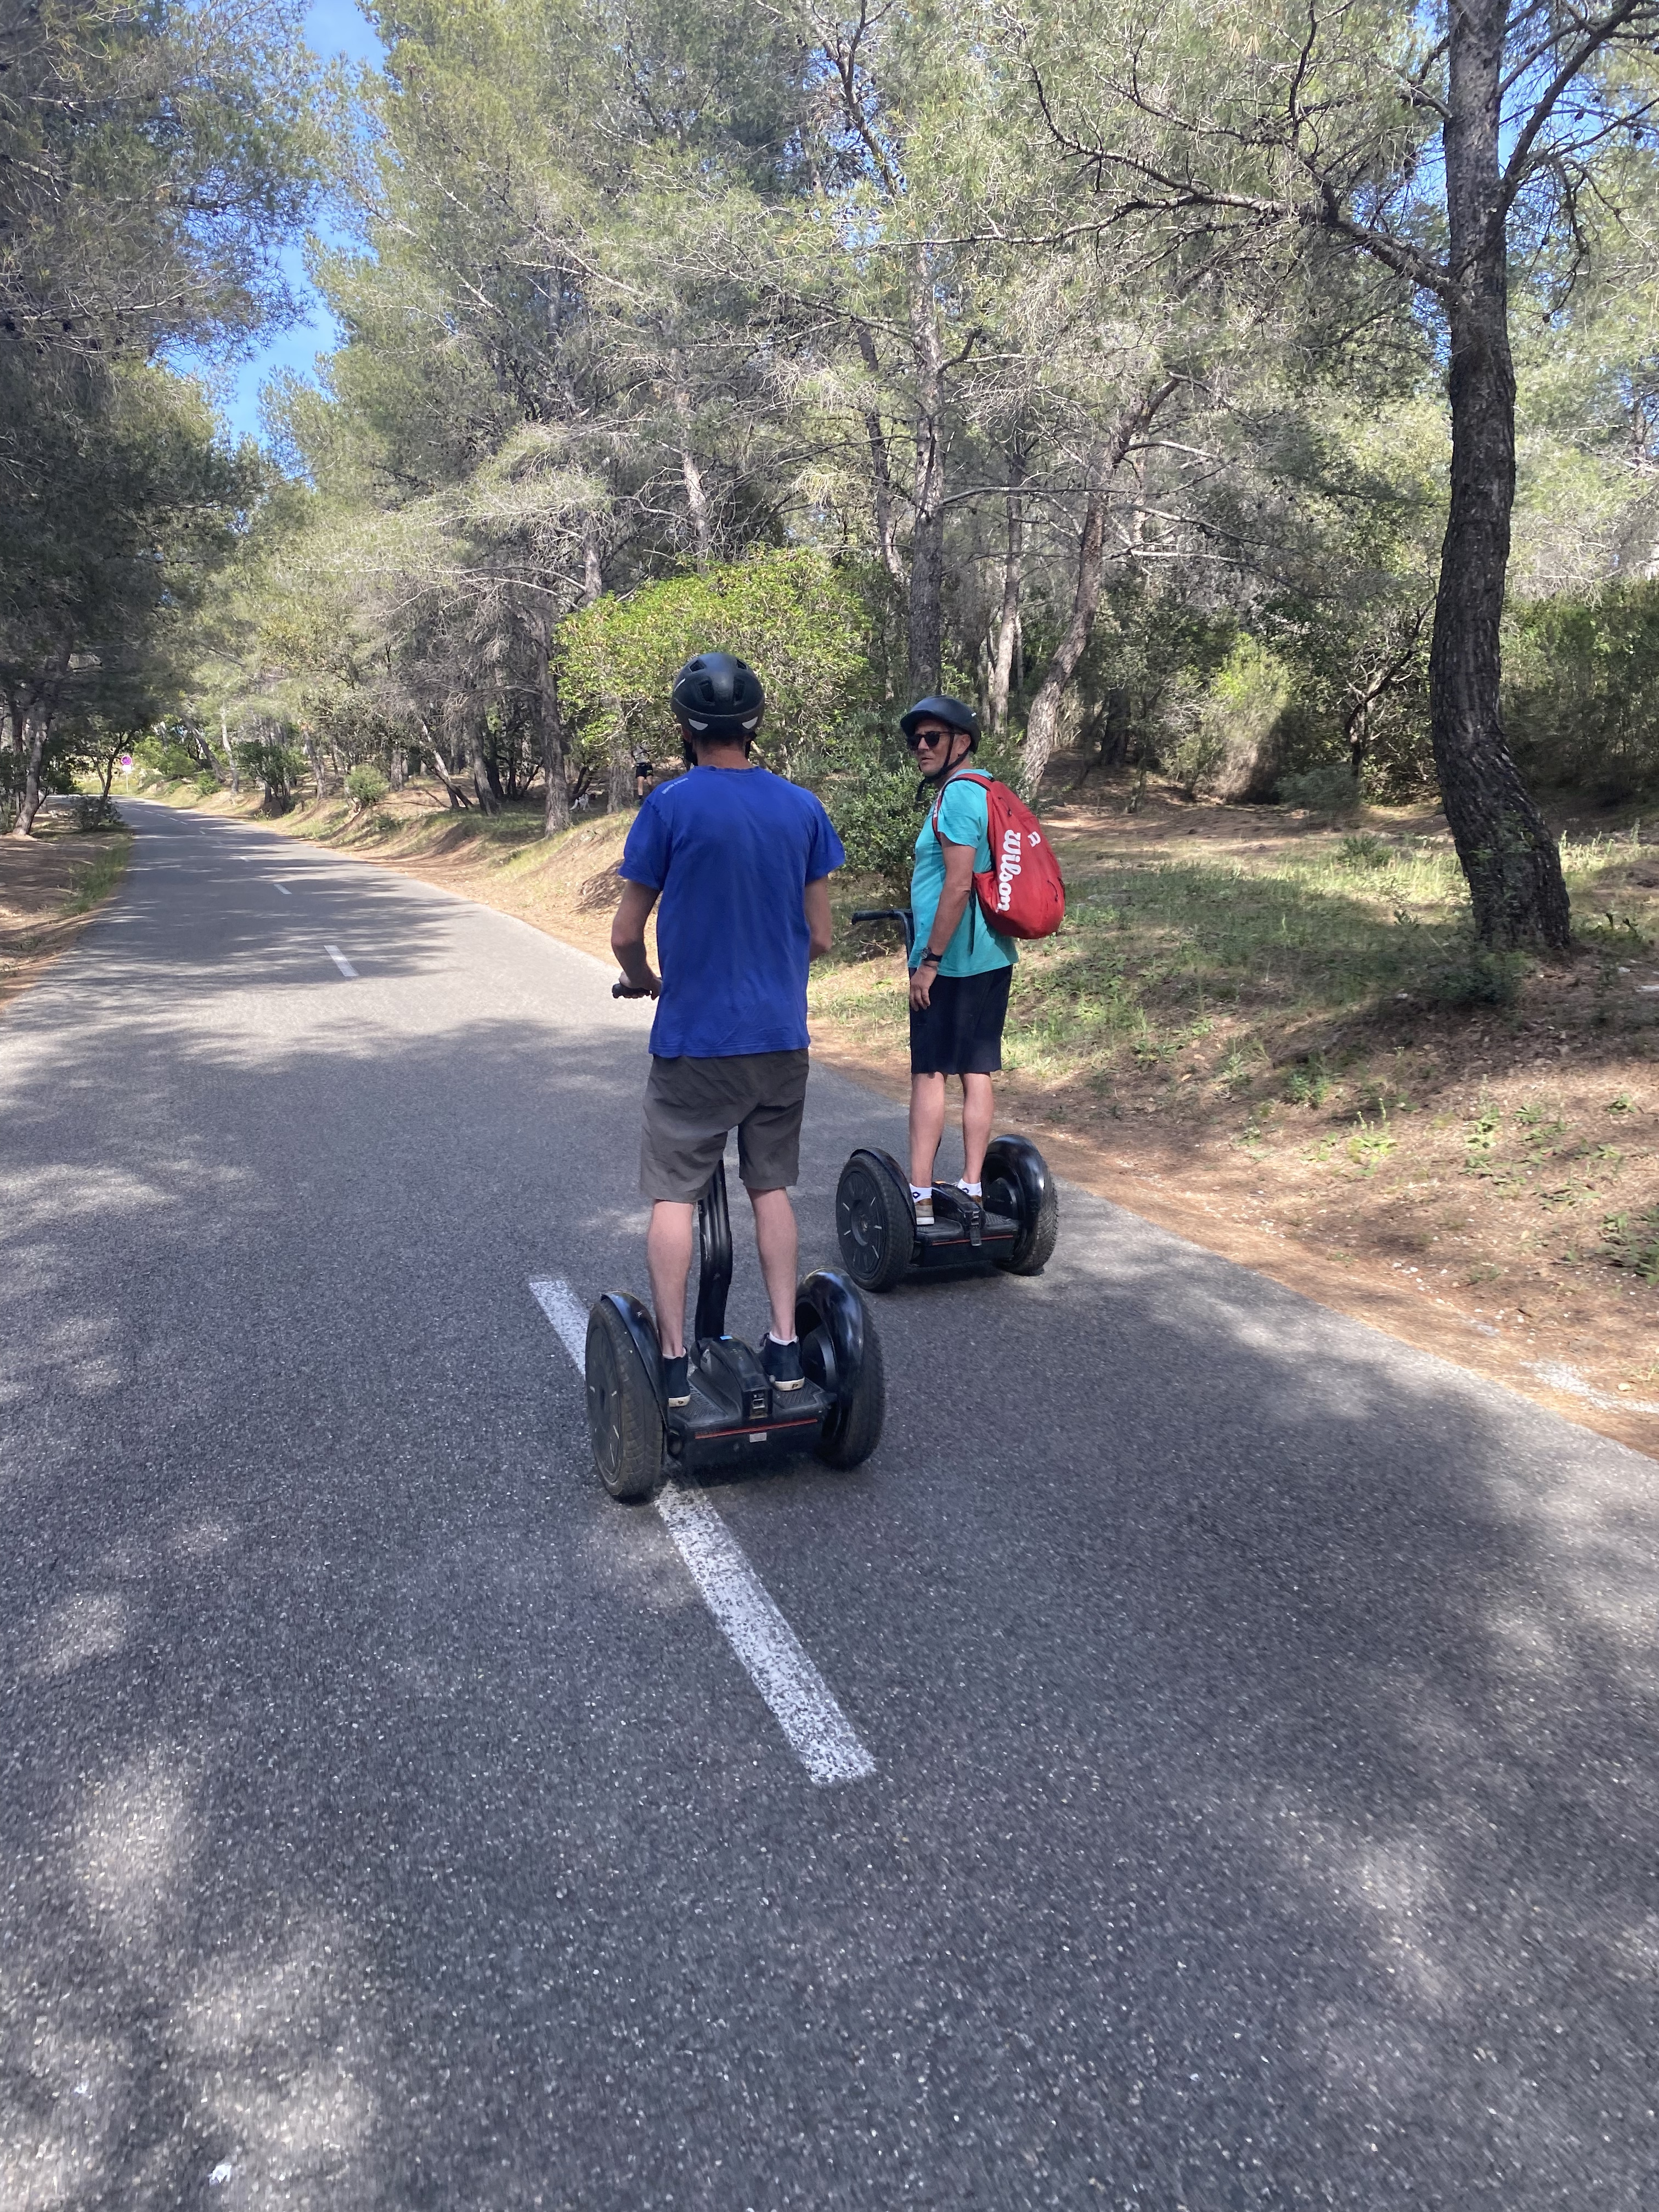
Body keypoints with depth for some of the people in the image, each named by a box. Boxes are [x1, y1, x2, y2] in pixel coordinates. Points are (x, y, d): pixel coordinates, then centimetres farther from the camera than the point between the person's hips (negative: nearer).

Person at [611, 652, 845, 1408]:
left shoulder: (670, 805, -9)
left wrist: (641, 980, 15)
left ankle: (673, 1361, 9)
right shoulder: (802, 808, 2)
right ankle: (784, 1346, 17)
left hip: (694, 1037, -4)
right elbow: (819, 937, 7)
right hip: (781, 1035, 4)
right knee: (771, 1186, 15)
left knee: (673, 1195, 7)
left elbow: (626, 933, -6)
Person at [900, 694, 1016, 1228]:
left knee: (929, 1072, -3)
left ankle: (920, 1195, -1)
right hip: (992, 958, 9)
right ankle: (971, 1189, 12)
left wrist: (930, 960, -18)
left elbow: (959, 885, -22)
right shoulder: (984, 790, 16)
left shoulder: (958, 794, -14)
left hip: (950, 961, -9)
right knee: (977, 1071, 8)